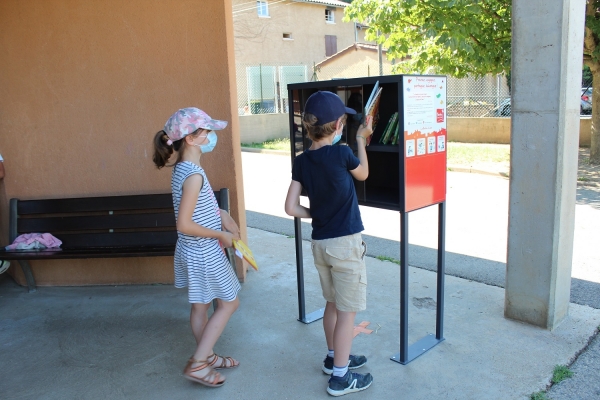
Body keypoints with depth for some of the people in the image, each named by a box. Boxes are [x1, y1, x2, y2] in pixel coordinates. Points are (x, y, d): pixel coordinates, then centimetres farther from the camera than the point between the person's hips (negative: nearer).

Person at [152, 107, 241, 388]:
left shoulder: (182, 168, 5)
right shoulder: (193, 174, -26)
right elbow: (184, 224, -27)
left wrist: (222, 216, 3)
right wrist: (220, 234, -16)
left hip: (193, 251, 9)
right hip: (203, 253, -9)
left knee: (200, 306, 20)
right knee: (229, 304, 7)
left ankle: (206, 356, 37)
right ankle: (197, 365, 13)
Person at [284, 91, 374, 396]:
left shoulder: (301, 162, -1)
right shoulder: (341, 153, -16)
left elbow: (291, 207, -2)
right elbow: (363, 174, 5)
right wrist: (361, 140, 16)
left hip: (319, 243, 6)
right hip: (345, 244, -6)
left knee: (333, 304, 23)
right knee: (347, 311, 6)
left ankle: (334, 357, 39)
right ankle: (340, 377, 16)